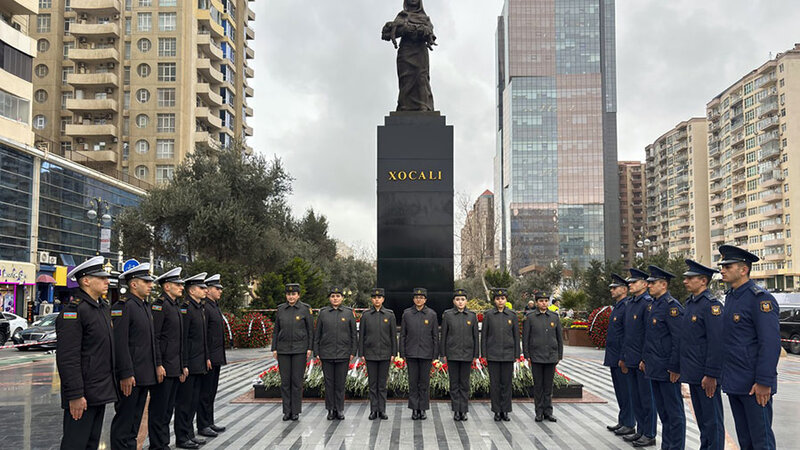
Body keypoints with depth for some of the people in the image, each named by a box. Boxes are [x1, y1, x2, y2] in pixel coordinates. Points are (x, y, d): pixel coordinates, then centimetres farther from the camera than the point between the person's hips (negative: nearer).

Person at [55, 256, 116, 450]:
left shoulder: (103, 307, 13)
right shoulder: (73, 311, -16)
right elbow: (67, 358, -21)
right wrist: (75, 395, -23)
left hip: (101, 392, 9)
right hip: (83, 395, -9)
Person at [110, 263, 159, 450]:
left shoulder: (145, 306, 15)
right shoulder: (123, 306, -14)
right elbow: (120, 343, -20)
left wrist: (158, 364, 17)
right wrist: (126, 375, -22)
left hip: (145, 376, 9)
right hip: (130, 377, -9)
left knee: (135, 419, 16)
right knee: (124, 420, 0)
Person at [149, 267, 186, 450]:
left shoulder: (175, 306, 16)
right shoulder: (159, 306, -12)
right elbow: (153, 338, -17)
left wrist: (183, 366, 18)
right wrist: (158, 365, -20)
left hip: (175, 369, 9)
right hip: (163, 368, -9)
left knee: (168, 408, 15)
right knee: (158, 409, 0)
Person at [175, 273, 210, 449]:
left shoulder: (201, 308, 13)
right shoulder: (185, 308, -15)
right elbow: (182, 339, -19)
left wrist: (207, 357, 18)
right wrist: (184, 365, -20)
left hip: (200, 364, 9)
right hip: (189, 365, -9)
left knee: (194, 400, 15)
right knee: (184, 401, 1)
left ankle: (190, 434, 25)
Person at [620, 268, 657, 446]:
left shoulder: (648, 304, -13)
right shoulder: (629, 305, 15)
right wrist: (623, 357, 18)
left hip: (643, 360, -9)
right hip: (631, 360, 9)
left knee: (647, 397, 0)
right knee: (635, 397, 15)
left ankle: (650, 434, 8)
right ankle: (640, 430, 25)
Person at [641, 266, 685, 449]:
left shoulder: (672, 306, -15)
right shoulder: (652, 305, 13)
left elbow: (679, 339, -18)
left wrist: (675, 367, -19)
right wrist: (645, 359, 19)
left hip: (667, 369, -9)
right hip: (654, 368, 9)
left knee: (674, 410, 1)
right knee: (662, 409, 16)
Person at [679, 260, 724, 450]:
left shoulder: (711, 305, -16)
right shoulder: (690, 303, 13)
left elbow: (717, 342, -20)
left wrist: (711, 375, -21)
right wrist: (681, 368, 18)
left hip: (706, 376, -9)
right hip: (692, 373, 9)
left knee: (712, 420, 1)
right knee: (701, 418, 18)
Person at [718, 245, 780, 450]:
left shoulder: (760, 299, -15)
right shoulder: (730, 296, 12)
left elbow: (771, 343, -20)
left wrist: (764, 382, -21)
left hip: (753, 385, -9)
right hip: (733, 383, 9)